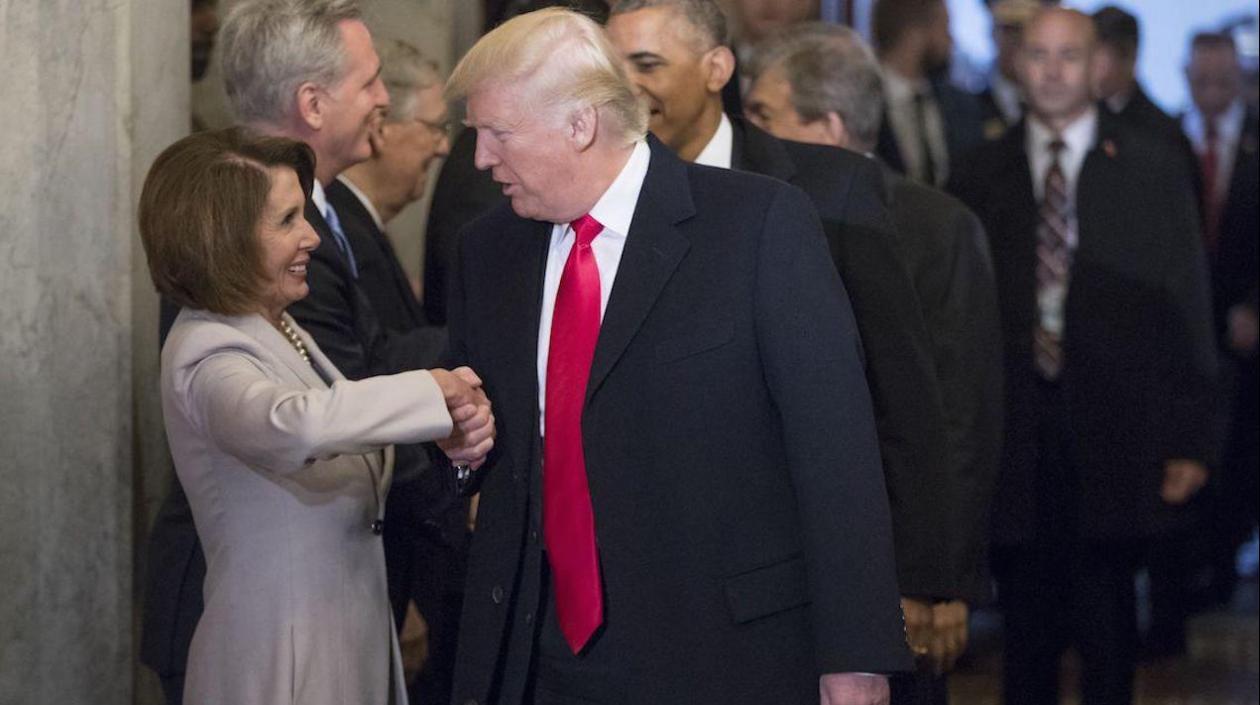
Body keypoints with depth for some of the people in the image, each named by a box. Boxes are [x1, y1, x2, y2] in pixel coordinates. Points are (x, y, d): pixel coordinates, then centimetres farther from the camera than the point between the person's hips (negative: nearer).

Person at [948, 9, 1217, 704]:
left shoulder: (1150, 168, 3)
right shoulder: (982, 176, 8)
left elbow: (1185, 307, 2)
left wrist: (1190, 439, -4)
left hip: (1112, 434, -1)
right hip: (1014, 436, 1)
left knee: (1106, 618, 4)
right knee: (1026, 627, 6)